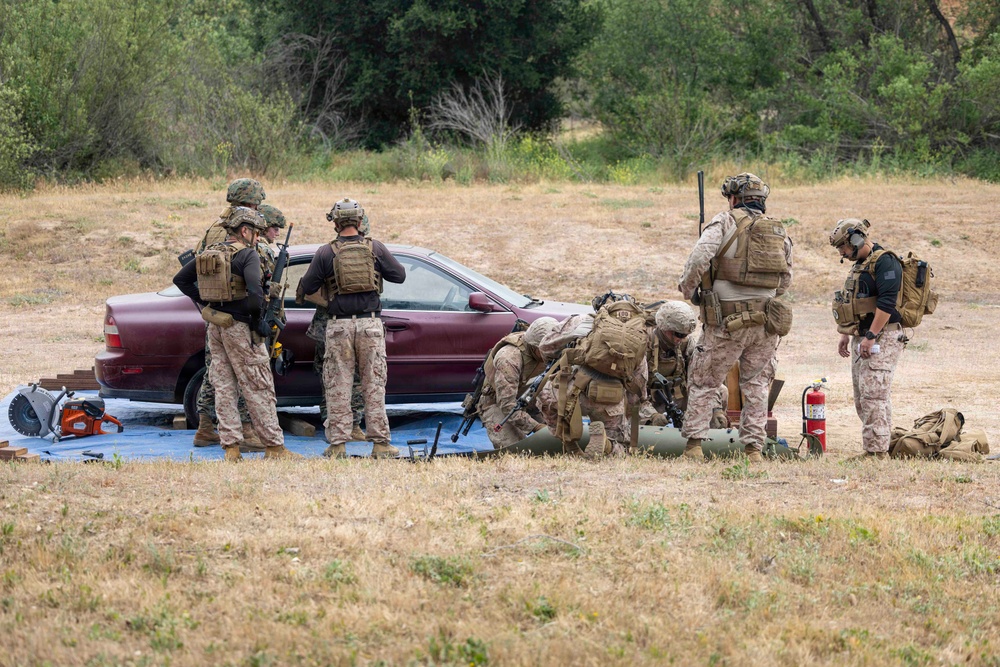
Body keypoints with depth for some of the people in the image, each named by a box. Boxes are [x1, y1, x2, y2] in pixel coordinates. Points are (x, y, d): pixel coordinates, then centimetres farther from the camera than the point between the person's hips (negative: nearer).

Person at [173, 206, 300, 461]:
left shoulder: (210, 252, 10)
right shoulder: (247, 255, -12)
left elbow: (181, 279, 17)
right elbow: (255, 290, -27)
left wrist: (204, 303, 15)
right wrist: (257, 312, -9)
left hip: (215, 326, 7)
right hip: (239, 327, -7)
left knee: (224, 388, 9)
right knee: (258, 389, -2)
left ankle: (231, 447, 7)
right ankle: (274, 447, 1)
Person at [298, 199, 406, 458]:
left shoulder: (326, 253, -3)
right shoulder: (375, 248, 0)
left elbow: (307, 288, 2)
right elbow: (399, 275, 8)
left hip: (339, 326, -1)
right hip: (370, 323, 1)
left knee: (338, 388, 4)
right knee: (374, 386, 5)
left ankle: (337, 444, 2)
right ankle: (380, 443, 3)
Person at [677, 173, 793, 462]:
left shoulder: (726, 222, -4)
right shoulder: (779, 232, 11)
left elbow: (699, 258, -17)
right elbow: (785, 281, 14)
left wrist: (687, 288, -1)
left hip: (728, 320, -4)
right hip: (767, 319, 4)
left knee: (703, 381, 7)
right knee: (756, 385, 12)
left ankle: (693, 444, 4)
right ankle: (754, 447, 8)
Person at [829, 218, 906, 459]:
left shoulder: (885, 262, -14)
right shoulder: (860, 264, 19)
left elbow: (886, 303, -22)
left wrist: (870, 336, -24)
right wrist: (846, 335, 24)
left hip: (881, 339, -11)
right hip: (861, 339, 11)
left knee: (874, 395, -14)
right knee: (862, 398, 10)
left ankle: (878, 451, -16)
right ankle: (870, 448, 14)